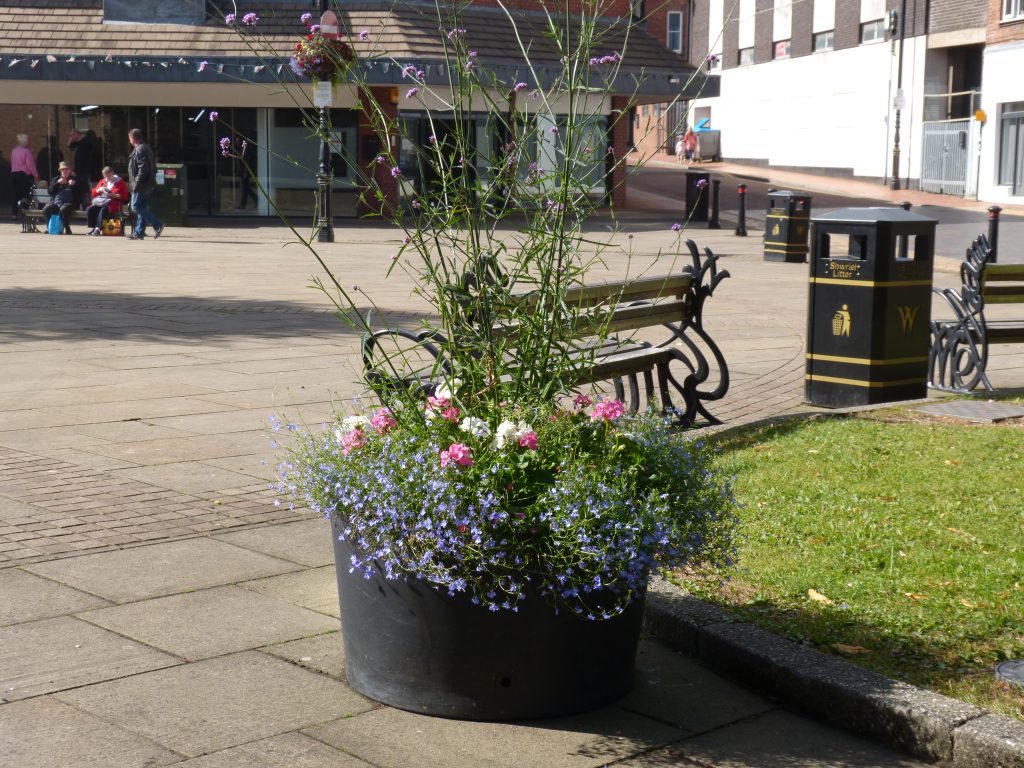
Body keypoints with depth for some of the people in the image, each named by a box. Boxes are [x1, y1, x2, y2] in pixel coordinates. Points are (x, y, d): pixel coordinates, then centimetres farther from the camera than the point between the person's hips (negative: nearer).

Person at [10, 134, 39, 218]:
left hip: (14, 174, 6)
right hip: (24, 174, -6)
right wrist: (36, 175, -8)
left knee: (14, 195, 7)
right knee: (25, 195, -2)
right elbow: (30, 164, -14)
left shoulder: (14, 151, 8)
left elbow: (12, 163, 13)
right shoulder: (27, 151, -12)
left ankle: (15, 213, 9)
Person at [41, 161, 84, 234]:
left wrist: (74, 184, -9)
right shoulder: (56, 179, 24)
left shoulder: (75, 179, 19)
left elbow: (83, 190, 5)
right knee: (45, 209, -28)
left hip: (69, 203, -3)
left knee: (63, 209, -39)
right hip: (55, 202, 3)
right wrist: (58, 183, -4)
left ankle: (67, 229, -25)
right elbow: (50, 191, 10)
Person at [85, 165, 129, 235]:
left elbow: (124, 196, -2)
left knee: (103, 210, -37)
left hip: (113, 203, -5)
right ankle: (92, 228, -22)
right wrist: (99, 190, 3)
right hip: (100, 202, 5)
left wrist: (114, 195, -17)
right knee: (90, 209, -23)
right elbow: (94, 192, 24)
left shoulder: (120, 182, 6)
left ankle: (98, 229, -39)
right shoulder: (103, 181, 22)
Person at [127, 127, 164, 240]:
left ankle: (157, 225, -10)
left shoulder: (139, 150, -15)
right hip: (149, 184, 10)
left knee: (136, 206, -7)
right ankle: (139, 233, 12)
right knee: (142, 208, 10)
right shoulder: (147, 148, 16)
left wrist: (136, 183, -20)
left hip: (142, 185, -10)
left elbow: (143, 169, -23)